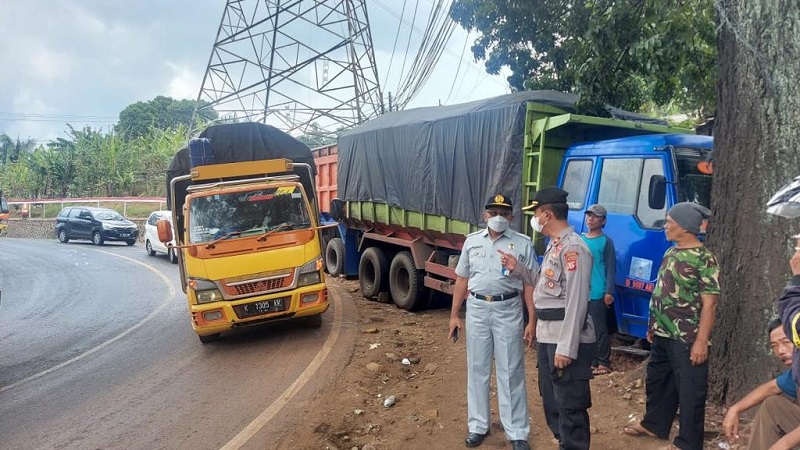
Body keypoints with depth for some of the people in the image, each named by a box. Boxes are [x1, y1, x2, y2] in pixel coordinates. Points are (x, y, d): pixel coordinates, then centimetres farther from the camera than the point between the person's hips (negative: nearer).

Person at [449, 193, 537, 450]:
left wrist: (532, 321, -7)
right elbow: (462, 280, 11)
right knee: (477, 370, 11)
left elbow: (530, 284, -2)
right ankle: (478, 426, 24)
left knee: (511, 372, 3)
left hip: (508, 310, -3)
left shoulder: (523, 244, -1)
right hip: (476, 309, 3)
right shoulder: (472, 241, 8)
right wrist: (454, 315, 9)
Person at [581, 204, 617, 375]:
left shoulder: (606, 241, -3)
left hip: (597, 294, -6)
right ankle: (591, 361, 22)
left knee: (600, 329, -1)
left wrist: (609, 292, -12)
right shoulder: (580, 239, 11)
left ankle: (604, 363, 8)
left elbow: (611, 269, -5)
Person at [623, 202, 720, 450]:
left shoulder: (704, 259, -16)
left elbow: (709, 303, -19)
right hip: (662, 334, 9)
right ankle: (653, 424, 40)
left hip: (686, 339, -9)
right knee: (656, 380, 21)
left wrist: (701, 341, -22)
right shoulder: (671, 253, 9)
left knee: (689, 390, 4)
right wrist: (653, 326, 19)